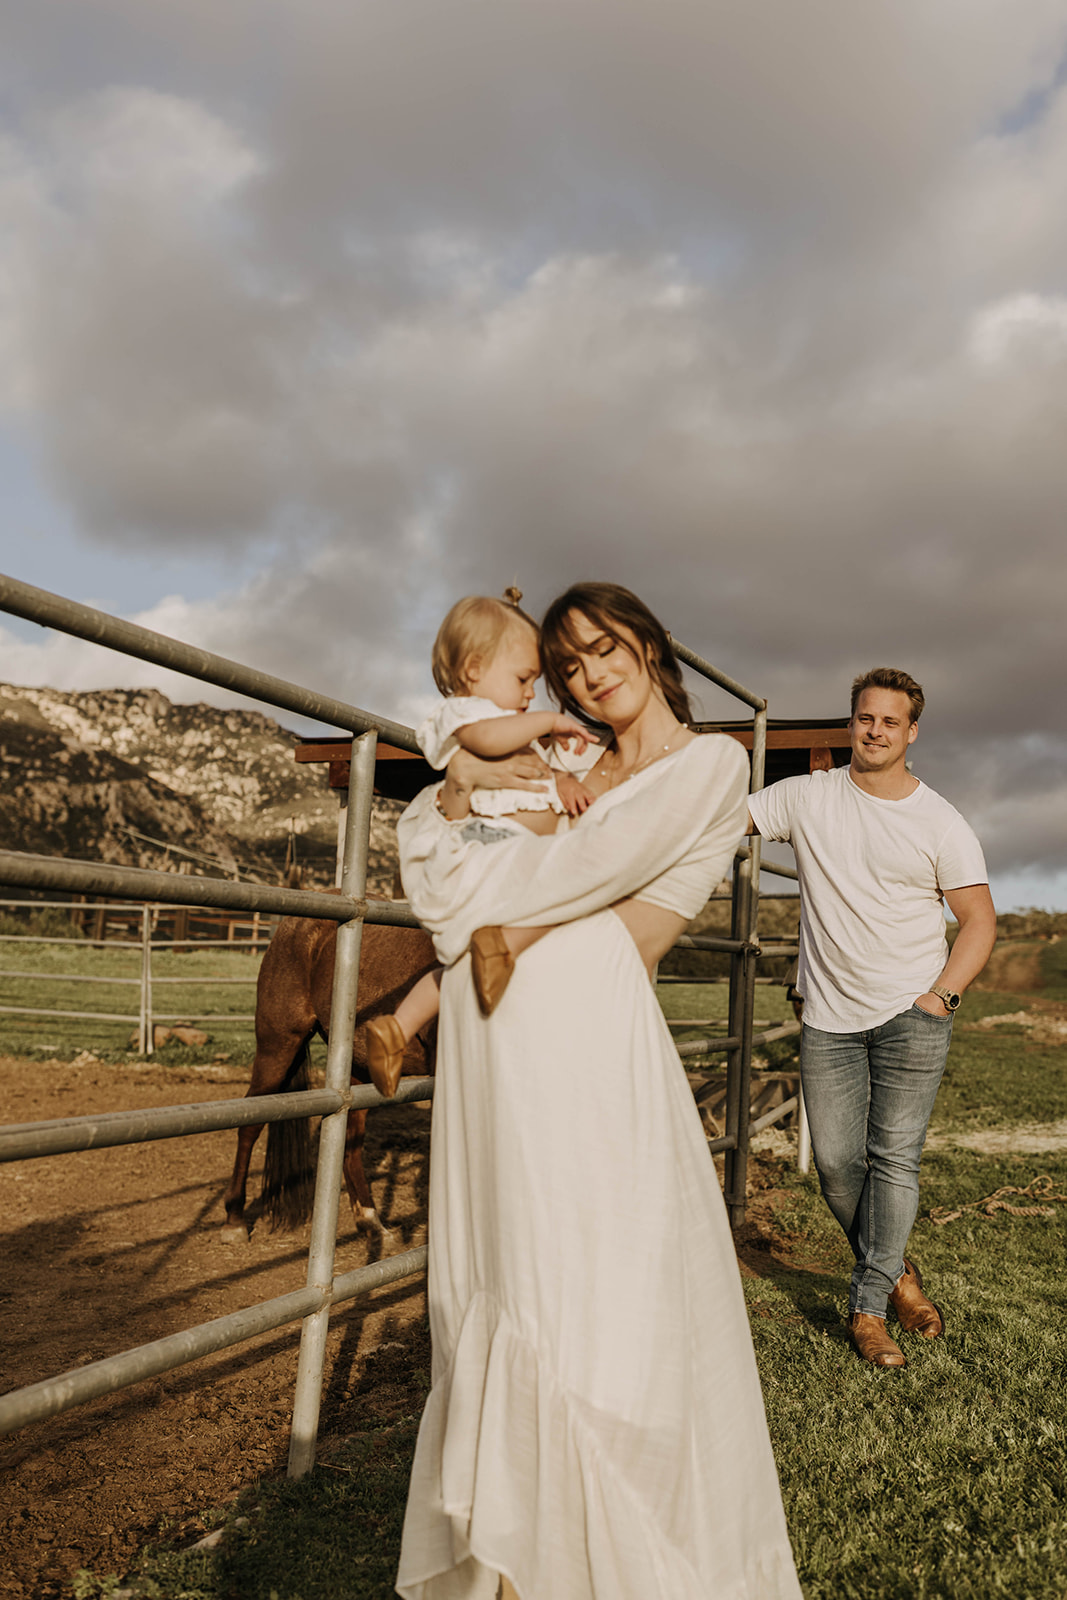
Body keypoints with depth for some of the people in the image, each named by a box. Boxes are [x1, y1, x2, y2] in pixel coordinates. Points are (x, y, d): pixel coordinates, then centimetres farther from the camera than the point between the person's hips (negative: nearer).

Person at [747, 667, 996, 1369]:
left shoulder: (941, 823, -2)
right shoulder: (807, 797, 1)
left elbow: (980, 921, 1)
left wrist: (940, 997, -9)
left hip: (912, 1014, -1)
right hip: (830, 1017, 2)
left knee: (895, 1158, -4)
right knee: (836, 1162, 4)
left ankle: (869, 1309, 9)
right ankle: (896, 1271, 30)